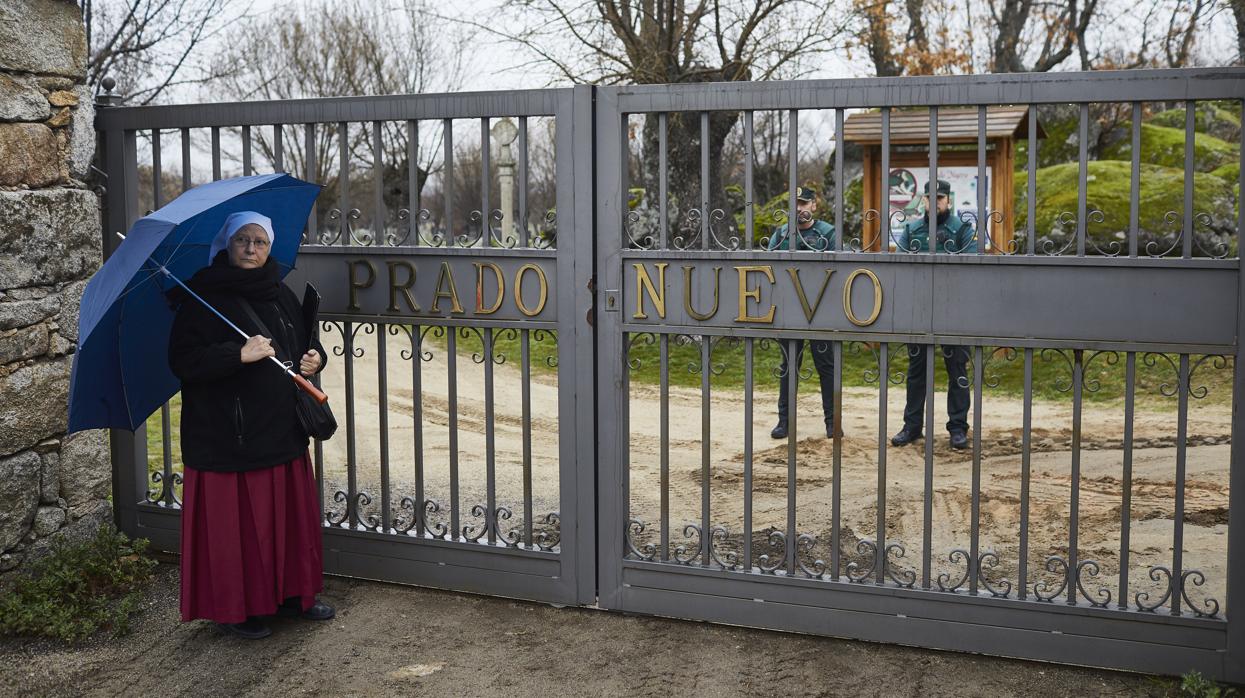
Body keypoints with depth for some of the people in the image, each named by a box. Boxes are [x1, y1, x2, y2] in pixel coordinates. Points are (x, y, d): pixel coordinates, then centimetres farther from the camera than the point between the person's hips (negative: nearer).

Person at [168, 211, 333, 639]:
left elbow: (307, 339, 23)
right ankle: (234, 608, 14)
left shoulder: (281, 295, 11)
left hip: (282, 430, 6)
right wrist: (239, 355, -26)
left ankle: (290, 592, 27)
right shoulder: (203, 298, -8)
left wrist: (314, 357, 0)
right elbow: (182, 361, -16)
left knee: (290, 516, 13)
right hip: (226, 436, -6)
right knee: (236, 522, 0)